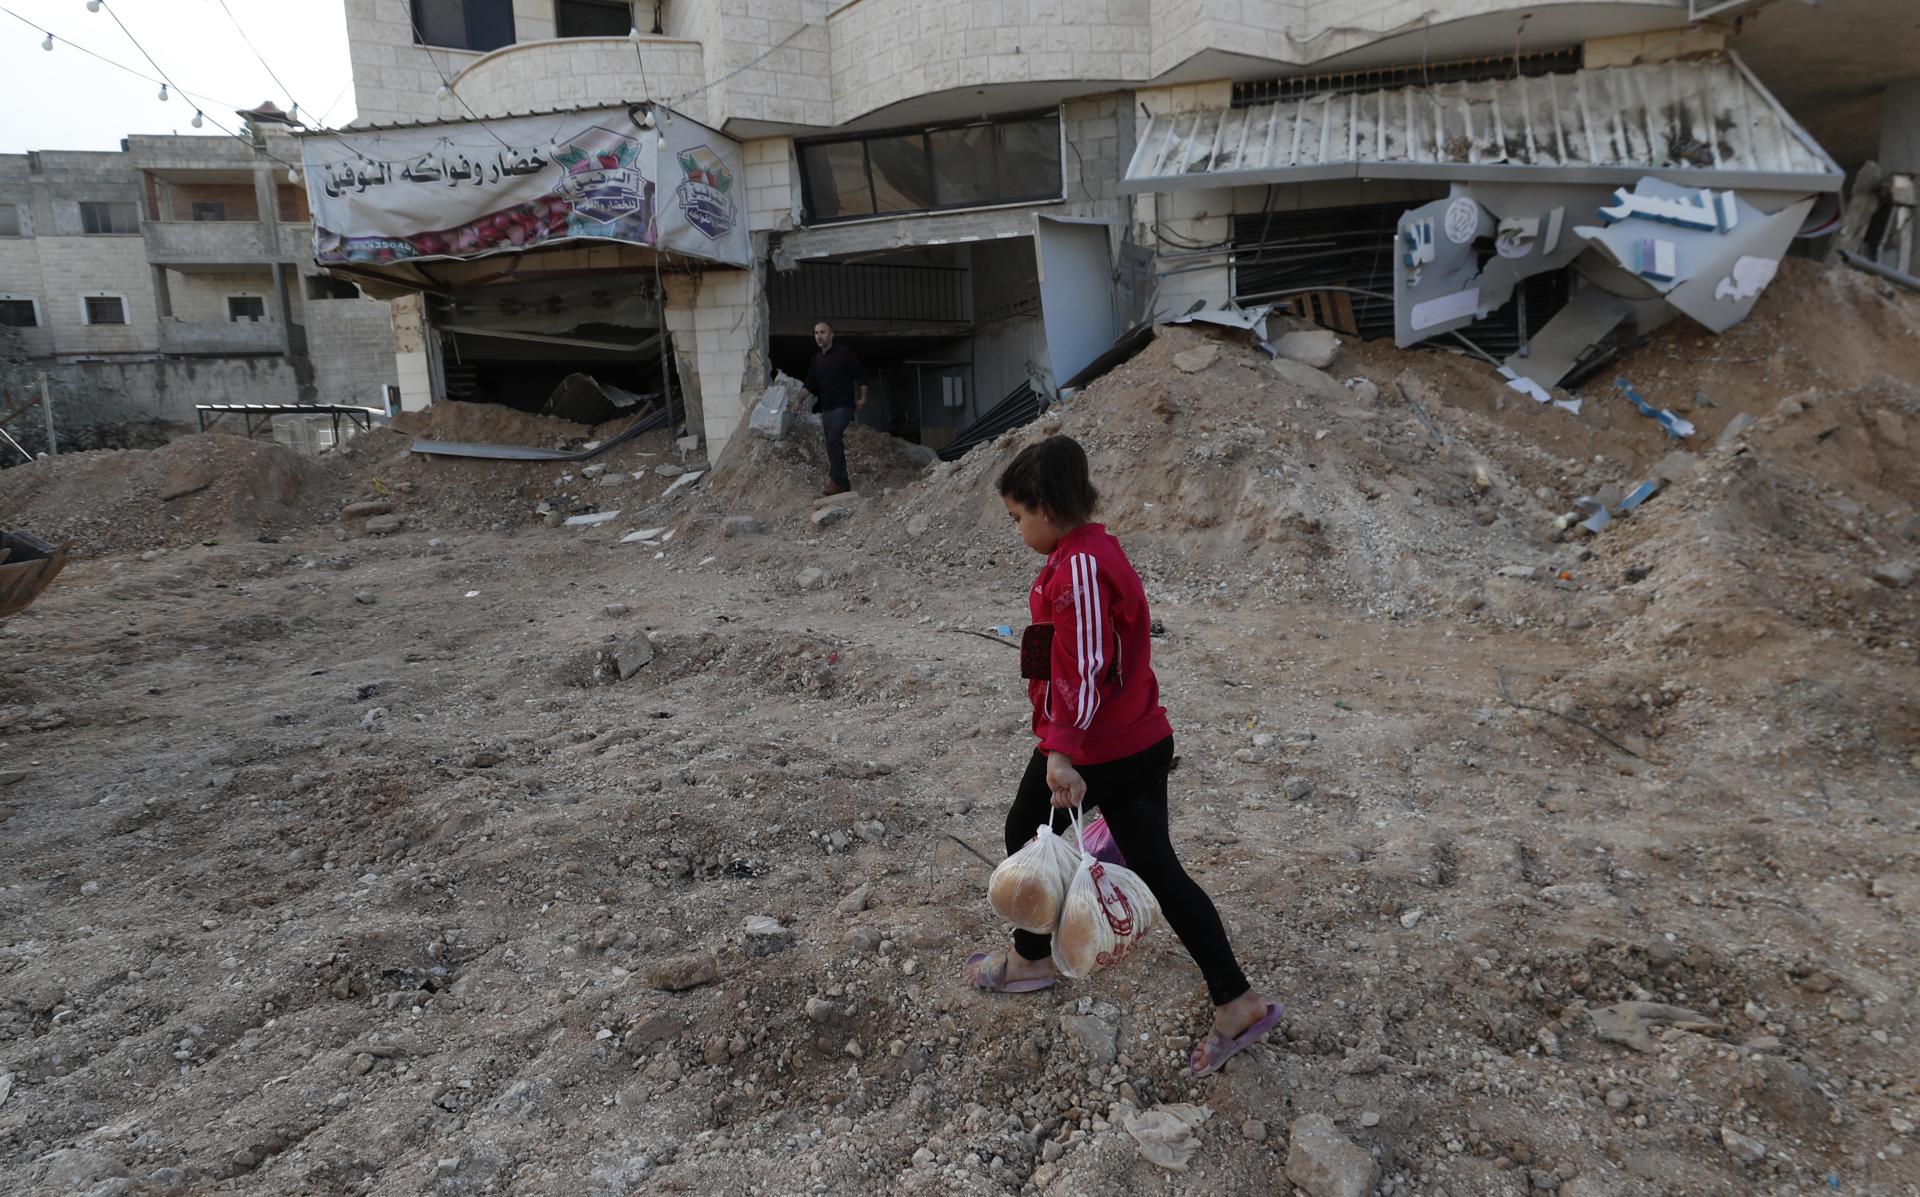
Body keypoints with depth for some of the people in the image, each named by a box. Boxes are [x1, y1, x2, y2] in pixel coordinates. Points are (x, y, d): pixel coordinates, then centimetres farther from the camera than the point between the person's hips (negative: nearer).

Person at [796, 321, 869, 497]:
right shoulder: (817, 359, 14)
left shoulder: (844, 353, -4)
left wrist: (863, 399, -2)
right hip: (826, 408, 7)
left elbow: (861, 375, 0)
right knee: (833, 445, 6)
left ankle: (837, 481, -22)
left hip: (843, 406, -7)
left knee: (833, 440, -21)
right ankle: (843, 483, 12)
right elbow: (809, 384, 12)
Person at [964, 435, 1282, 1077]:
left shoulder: (1078, 564, -21)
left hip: (1090, 751, -9)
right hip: (1142, 741, 9)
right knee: (1157, 866, 14)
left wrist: (1062, 750, -34)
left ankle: (1031, 958, 37)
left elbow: (1084, 668, -29)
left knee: (1026, 836, 16)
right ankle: (1235, 1001, 19)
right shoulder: (1098, 549, 10)